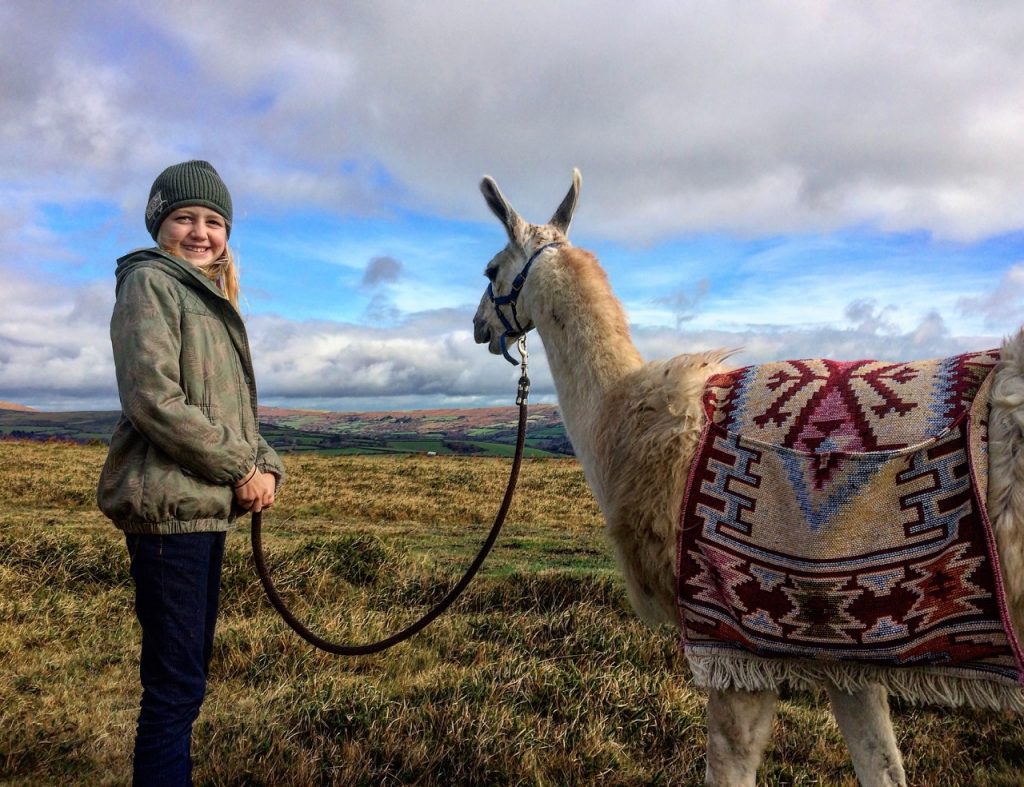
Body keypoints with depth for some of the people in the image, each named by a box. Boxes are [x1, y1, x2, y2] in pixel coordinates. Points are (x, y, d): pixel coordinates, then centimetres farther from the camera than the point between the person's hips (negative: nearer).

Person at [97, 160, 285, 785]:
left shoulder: (214, 300, 20)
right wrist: (240, 469, -13)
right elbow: (154, 399, -17)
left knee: (188, 675, 15)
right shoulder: (149, 283, -5)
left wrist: (267, 466, 1)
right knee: (176, 684, -5)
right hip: (170, 506, -9)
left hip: (209, 508, 9)